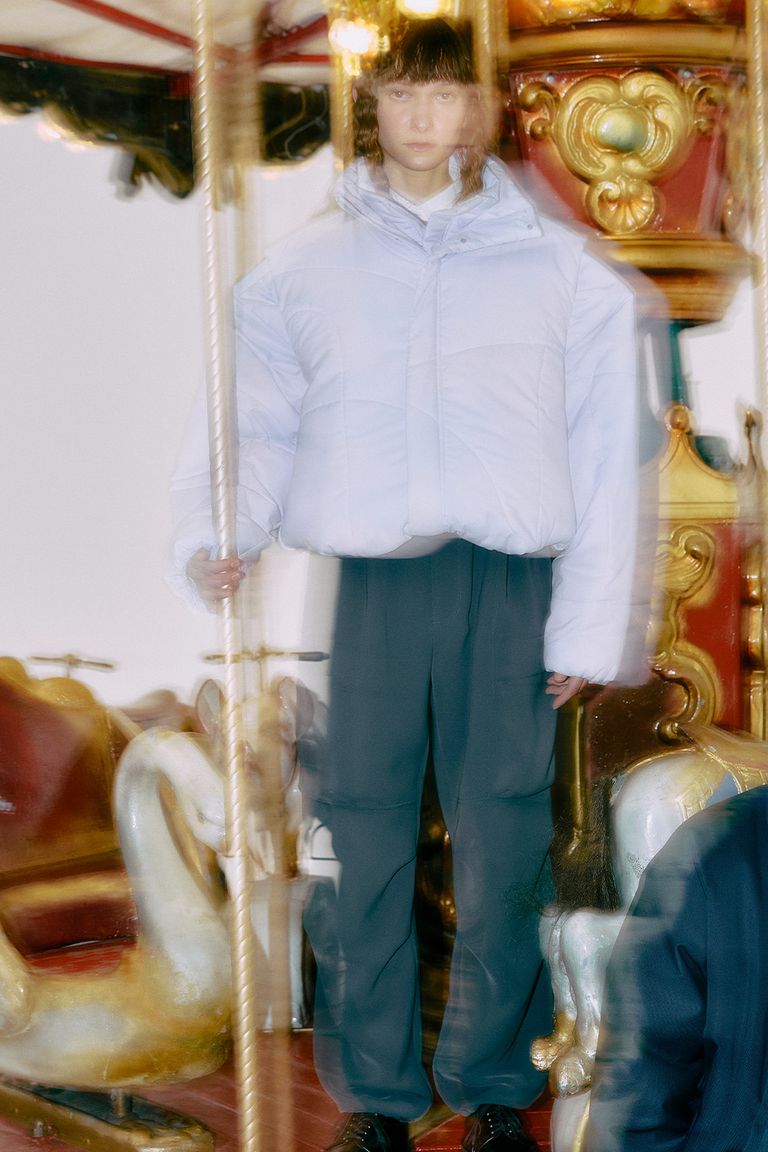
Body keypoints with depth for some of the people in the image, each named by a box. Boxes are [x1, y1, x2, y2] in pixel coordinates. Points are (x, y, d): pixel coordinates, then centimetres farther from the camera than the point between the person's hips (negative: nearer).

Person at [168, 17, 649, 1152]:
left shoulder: (563, 270, 8)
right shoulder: (298, 270, 11)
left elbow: (604, 460, 7)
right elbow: (252, 422, 9)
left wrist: (587, 629, 1)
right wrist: (217, 536, -11)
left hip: (506, 589, 0)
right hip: (350, 585, 1)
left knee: (503, 848, 4)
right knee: (357, 845, 4)